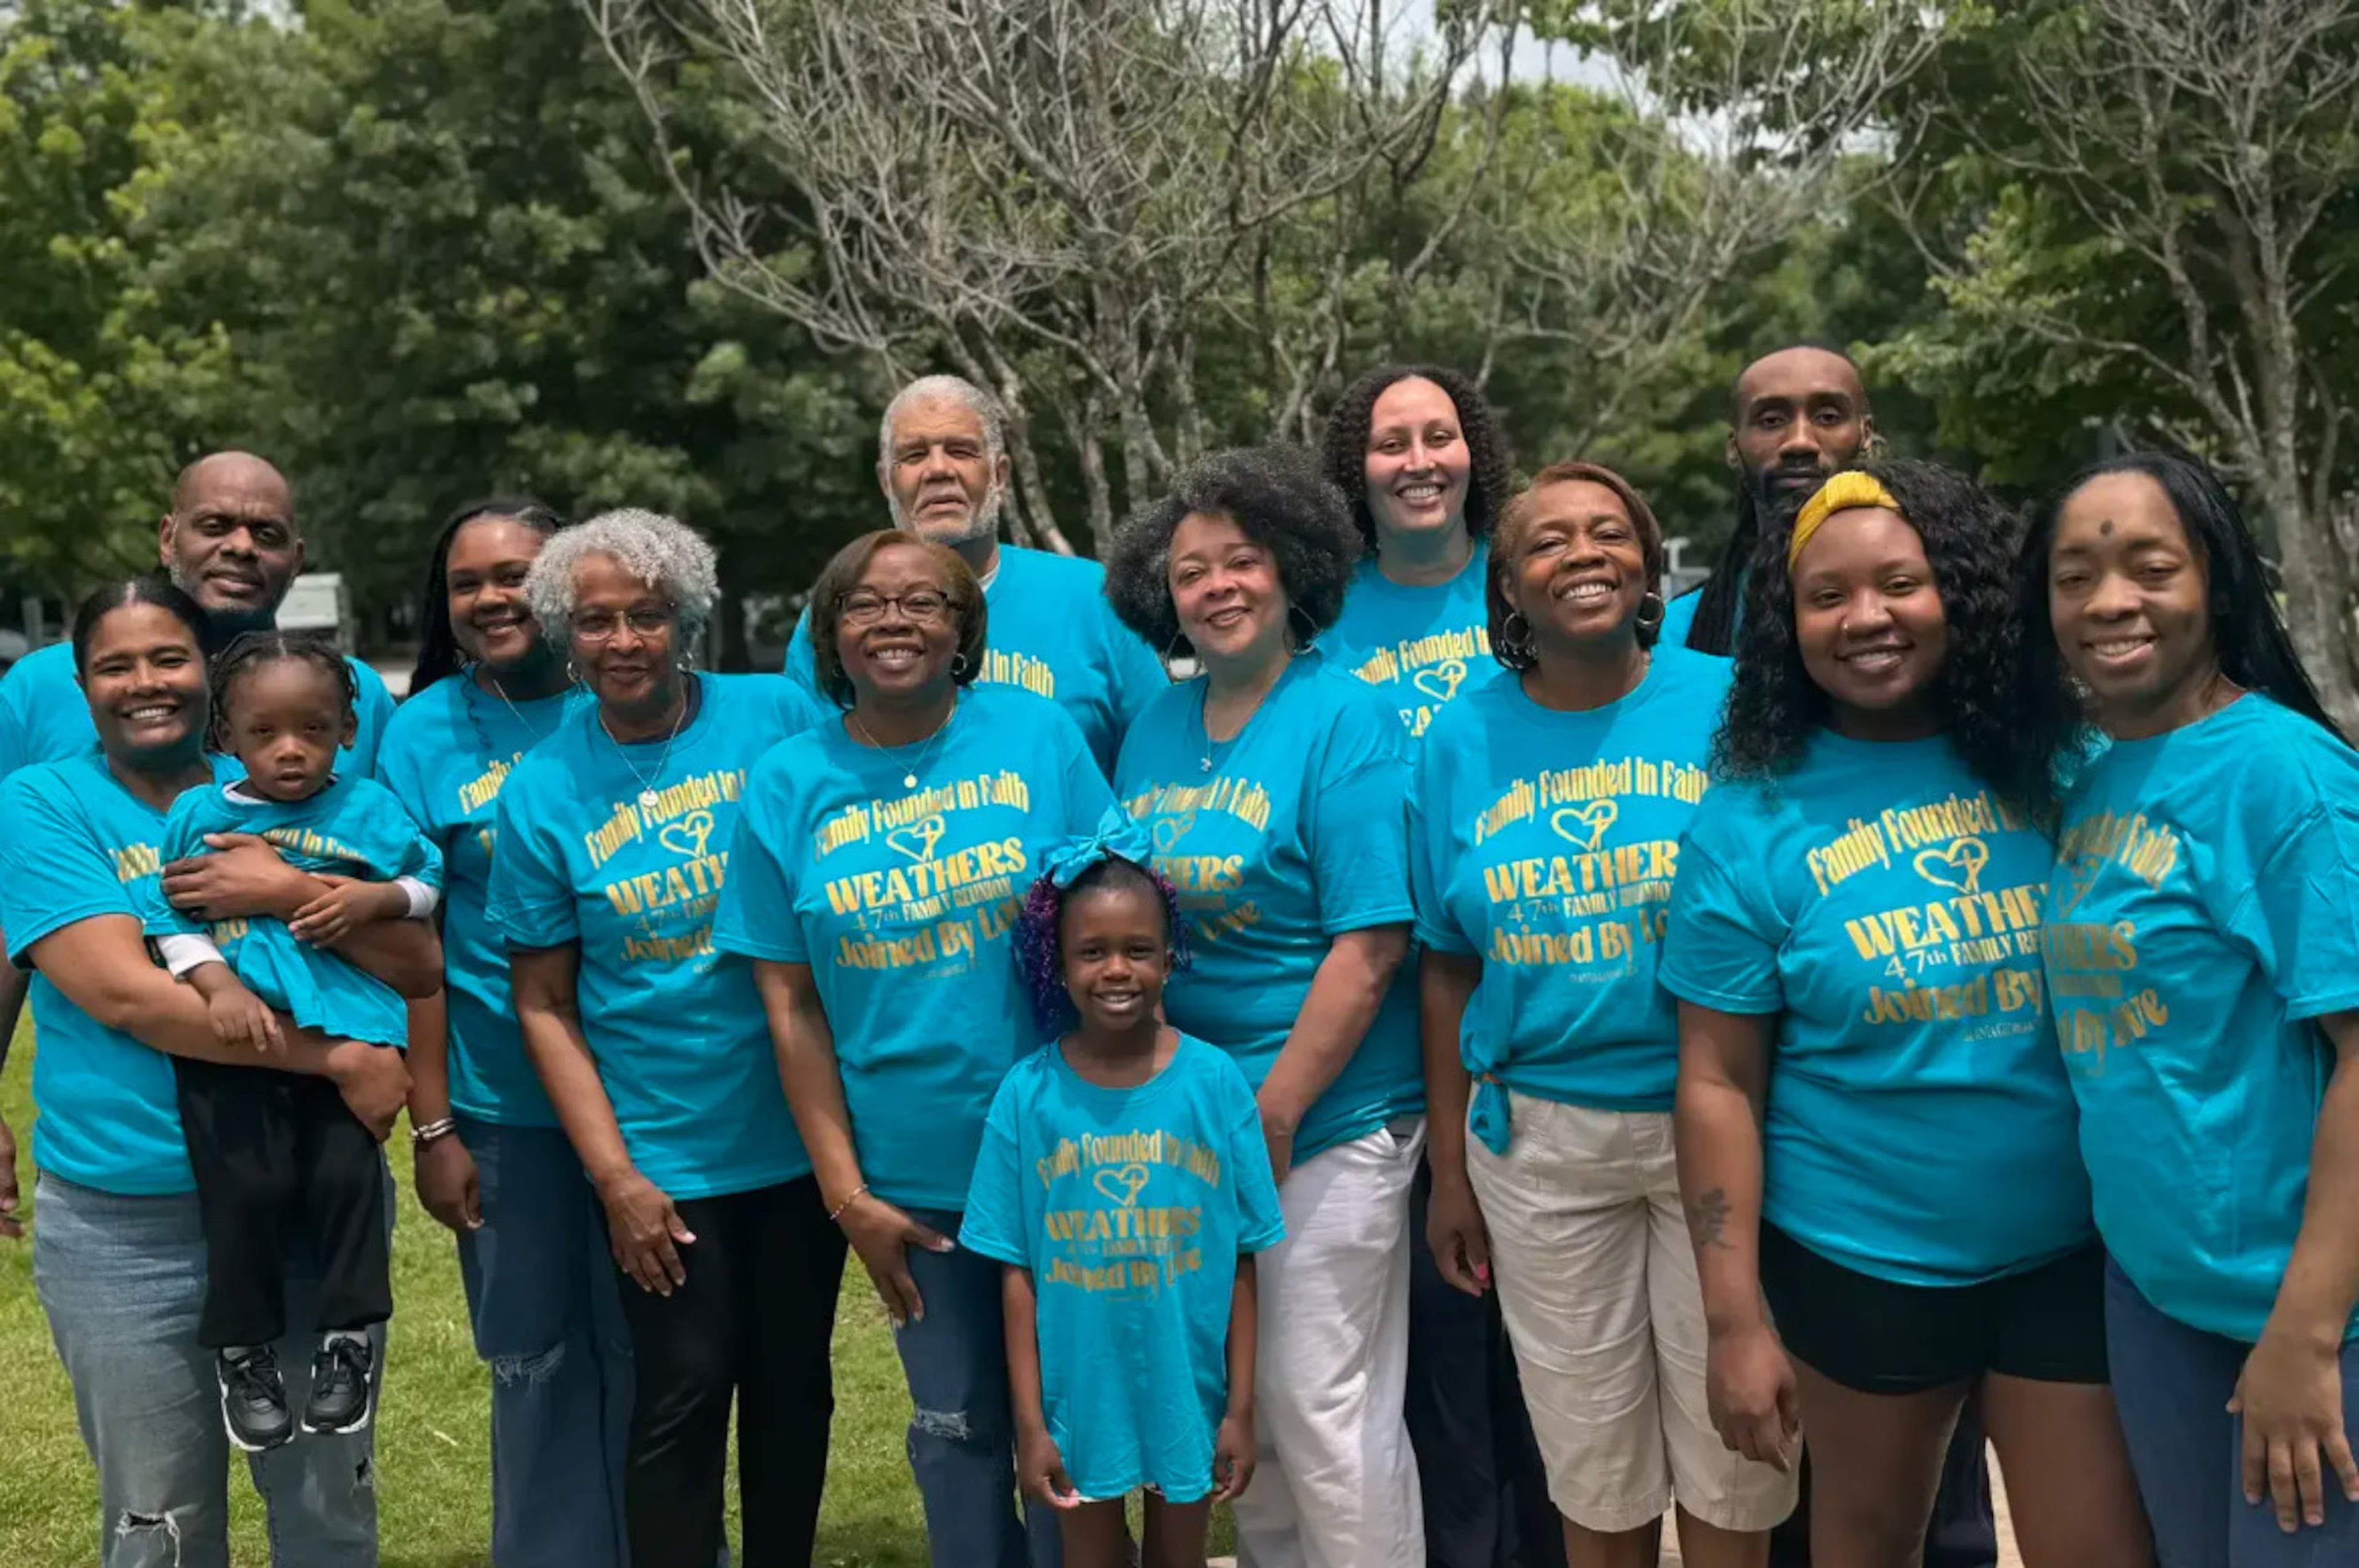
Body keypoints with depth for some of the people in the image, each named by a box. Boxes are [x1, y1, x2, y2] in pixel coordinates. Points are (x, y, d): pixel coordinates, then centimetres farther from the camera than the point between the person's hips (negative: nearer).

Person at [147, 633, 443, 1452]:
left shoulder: (370, 809, 5)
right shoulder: (198, 815, 5)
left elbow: (429, 882, 11)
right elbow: (170, 918, 4)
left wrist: (374, 899, -9)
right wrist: (218, 986, -12)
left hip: (344, 1026, 0)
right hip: (233, 1031, 0)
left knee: (345, 1177, -7)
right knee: (247, 1188, -6)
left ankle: (350, 1338, 12)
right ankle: (243, 1352, 13)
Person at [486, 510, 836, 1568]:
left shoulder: (779, 719, -6)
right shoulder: (541, 792, -5)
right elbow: (543, 1005, -2)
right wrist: (613, 1174, -9)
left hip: (803, 1132, 2)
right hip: (659, 1158, -1)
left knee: (793, 1384, 15)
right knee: (682, 1399, 5)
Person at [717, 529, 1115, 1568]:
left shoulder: (1038, 735, -4)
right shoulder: (787, 787, -2)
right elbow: (791, 1007, -1)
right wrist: (846, 1196, -3)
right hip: (911, 1177, 1)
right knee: (957, 1427, 15)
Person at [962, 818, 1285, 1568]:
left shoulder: (1215, 1083, -10)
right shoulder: (1028, 1094, -9)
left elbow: (1240, 1263, -5)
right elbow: (1018, 1273, -4)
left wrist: (1240, 1407, -4)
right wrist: (1029, 1421, -5)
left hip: (1188, 1392, 0)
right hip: (1078, 1397, 0)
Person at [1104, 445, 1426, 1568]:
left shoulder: (1345, 720, -10)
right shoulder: (1154, 729, 7)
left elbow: (1369, 946, -16)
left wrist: (1273, 1113, -16)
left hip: (1327, 1123, -6)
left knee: (1319, 1409, 0)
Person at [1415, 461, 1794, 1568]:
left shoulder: (1728, 705, -5)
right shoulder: (1462, 742, 3)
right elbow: (1450, 968, 7)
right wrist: (1448, 1168, 7)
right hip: (1538, 1142, 2)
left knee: (1729, 1454, 8)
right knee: (1593, 1471, 14)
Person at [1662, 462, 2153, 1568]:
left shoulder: (2059, 761, -3)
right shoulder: (1751, 817, -8)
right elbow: (1719, 1082, -7)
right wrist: (1735, 1318, -9)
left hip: (2080, 1243, 1)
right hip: (1863, 1258, -1)